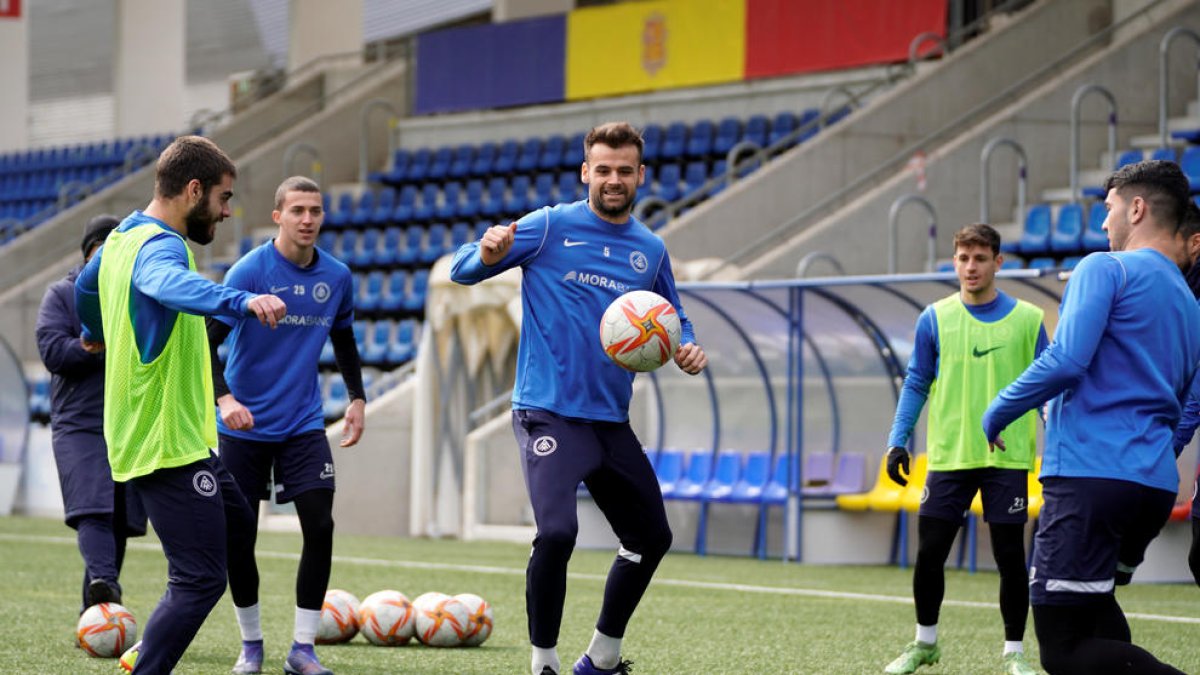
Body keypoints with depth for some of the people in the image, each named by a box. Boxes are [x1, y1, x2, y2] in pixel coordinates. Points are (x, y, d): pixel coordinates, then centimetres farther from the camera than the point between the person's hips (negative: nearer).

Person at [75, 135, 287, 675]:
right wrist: (241, 302, -62)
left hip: (141, 440, 11)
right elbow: (173, 284, -44)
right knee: (201, 579, -12)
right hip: (169, 444, -11)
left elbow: (85, 286, 34)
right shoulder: (158, 246, -19)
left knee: (237, 524, 24)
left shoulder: (122, 239, 13)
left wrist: (95, 333, 56)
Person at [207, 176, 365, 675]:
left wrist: (357, 398, 11)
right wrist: (224, 398, -31)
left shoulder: (336, 277, 1)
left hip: (303, 424, 3)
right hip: (245, 424, -3)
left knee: (320, 526, -9)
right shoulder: (250, 271, -13)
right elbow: (207, 342, -17)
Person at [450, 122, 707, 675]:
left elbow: (673, 320, 23)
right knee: (556, 532, -24)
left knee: (651, 537, 13)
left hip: (612, 421, 6)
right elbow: (463, 270, -6)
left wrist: (686, 349, 0)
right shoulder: (551, 227, -3)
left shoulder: (650, 250, 11)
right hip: (549, 414, -6)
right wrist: (488, 253, -29)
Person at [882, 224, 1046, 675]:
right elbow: (916, 385, 9)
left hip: (1008, 457, -1)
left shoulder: (1027, 319, 2)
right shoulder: (935, 319, 5)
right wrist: (898, 441, 0)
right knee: (929, 553, 3)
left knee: (1010, 557, 0)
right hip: (949, 456, 1)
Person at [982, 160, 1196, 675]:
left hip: (1090, 474, -9)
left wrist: (996, 414, -3)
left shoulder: (1106, 269, -5)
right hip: (1157, 483, 9)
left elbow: (1064, 362, -17)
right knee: (1094, 604, 28)